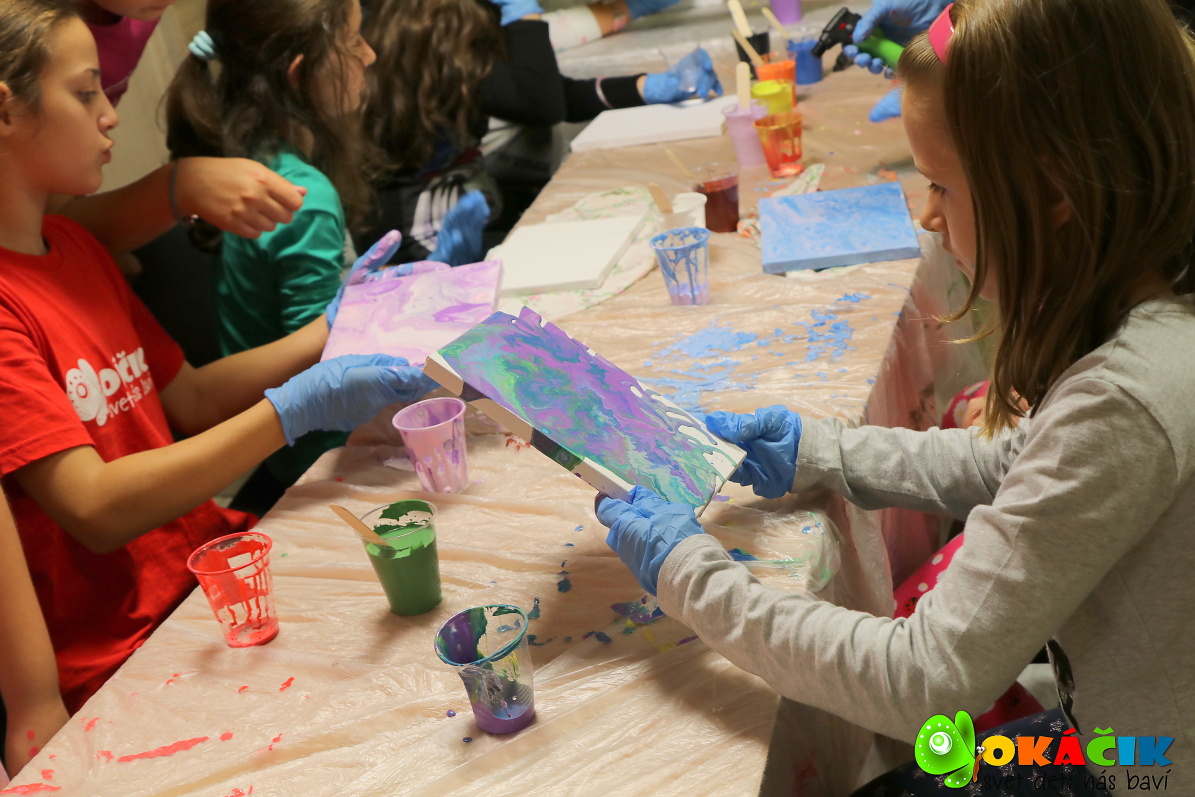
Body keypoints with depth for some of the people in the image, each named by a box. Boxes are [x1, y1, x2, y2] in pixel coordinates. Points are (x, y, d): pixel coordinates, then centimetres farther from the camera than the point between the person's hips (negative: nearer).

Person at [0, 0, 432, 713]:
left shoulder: (70, 245, 12)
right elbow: (97, 509, -23)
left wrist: (331, 330, 4)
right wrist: (294, 409, -25)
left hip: (211, 554, 8)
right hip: (127, 647, -8)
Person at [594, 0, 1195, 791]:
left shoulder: (1122, 403, -36)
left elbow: (930, 681, -31)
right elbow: (1023, 463, 10)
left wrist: (690, 573, -22)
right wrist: (817, 452, 6)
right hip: (1118, 724, 7)